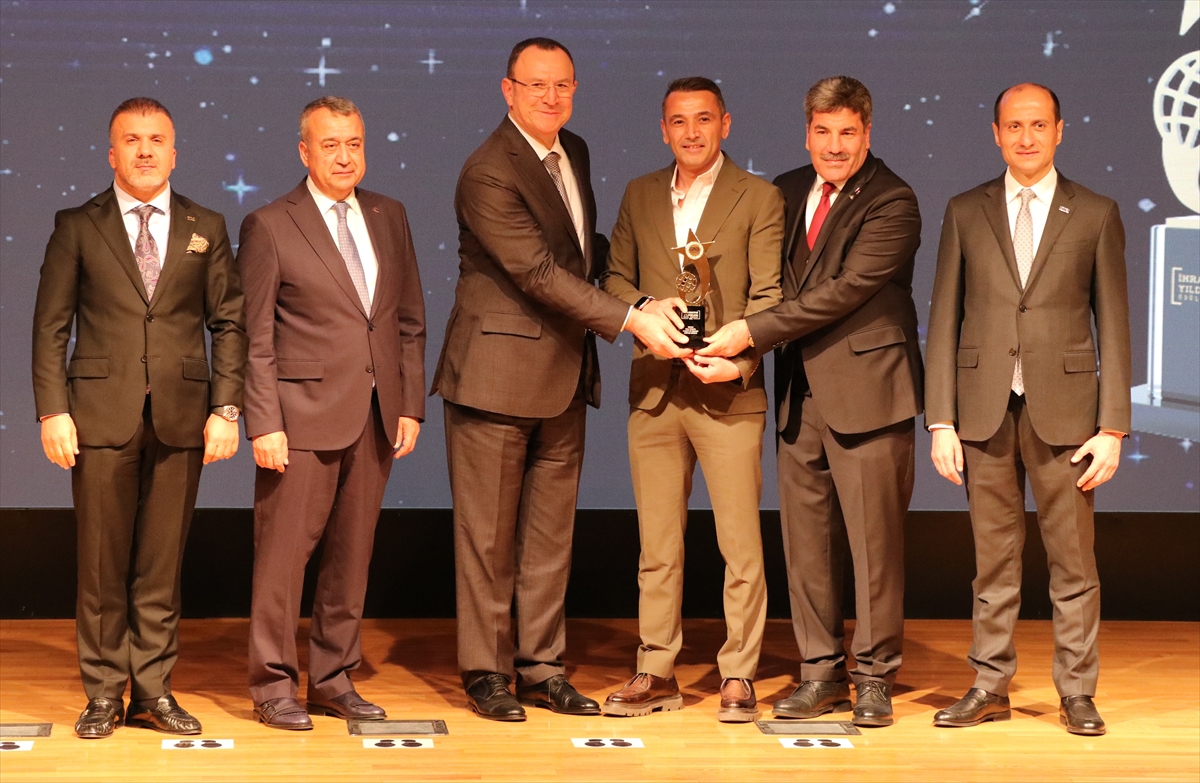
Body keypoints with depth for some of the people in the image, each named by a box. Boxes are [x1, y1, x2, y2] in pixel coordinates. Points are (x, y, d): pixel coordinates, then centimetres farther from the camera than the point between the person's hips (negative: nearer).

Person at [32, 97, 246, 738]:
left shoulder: (206, 229, 10)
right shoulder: (77, 227, 6)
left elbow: (228, 324, 9)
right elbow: (51, 326, 4)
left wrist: (225, 409, 0)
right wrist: (52, 411, -5)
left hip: (180, 419, 1)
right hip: (102, 415, -1)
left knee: (162, 565, 4)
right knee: (103, 564, 1)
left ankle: (153, 691, 12)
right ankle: (104, 693, 10)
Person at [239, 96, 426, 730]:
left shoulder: (389, 216, 12)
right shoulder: (269, 226, -3)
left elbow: (410, 321, 14)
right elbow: (255, 339, -5)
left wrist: (411, 405, 7)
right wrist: (264, 425, -11)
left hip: (376, 416, 5)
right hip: (304, 415, -5)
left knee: (352, 553, 9)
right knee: (284, 552, -2)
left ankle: (333, 678, 18)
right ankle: (273, 684, 7)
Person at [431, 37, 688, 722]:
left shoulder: (575, 152, 10)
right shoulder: (488, 174, -17)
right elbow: (539, 273, -22)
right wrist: (631, 319, -22)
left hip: (564, 376, 7)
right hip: (498, 374, -7)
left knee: (551, 531, 10)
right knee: (489, 532, 1)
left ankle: (542, 668, 17)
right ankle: (486, 673, 11)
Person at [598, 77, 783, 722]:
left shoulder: (759, 199, 1)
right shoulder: (640, 197, 13)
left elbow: (767, 296, -4)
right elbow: (615, 276, 15)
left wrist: (740, 360, -18)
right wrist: (642, 306, -7)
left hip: (729, 395, -3)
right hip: (653, 394, 4)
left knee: (741, 544, -2)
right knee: (657, 546, 8)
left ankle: (738, 676, 6)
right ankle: (656, 674, 15)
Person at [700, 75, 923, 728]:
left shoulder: (892, 203, -9)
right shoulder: (787, 192, 13)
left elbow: (845, 289, -17)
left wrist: (753, 332, -16)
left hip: (864, 391, -6)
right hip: (801, 392, 6)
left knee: (873, 540, -1)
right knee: (805, 541, 7)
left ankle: (875, 678, 8)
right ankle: (821, 674, 16)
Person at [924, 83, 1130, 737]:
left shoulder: (1096, 215, 5)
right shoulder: (965, 212, 8)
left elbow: (1113, 327, 3)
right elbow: (945, 320, 7)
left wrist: (1112, 428, -3)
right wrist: (941, 420, 0)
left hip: (1063, 411, -1)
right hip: (985, 410, 1)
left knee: (1073, 559, 1)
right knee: (993, 559, 7)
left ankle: (1077, 693, 10)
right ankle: (990, 688, 15)